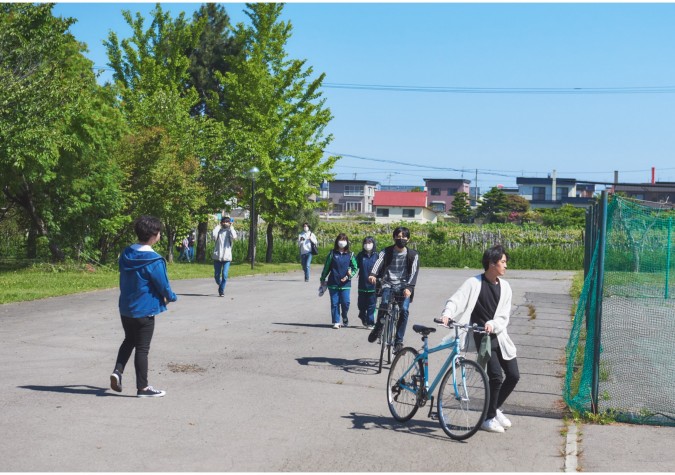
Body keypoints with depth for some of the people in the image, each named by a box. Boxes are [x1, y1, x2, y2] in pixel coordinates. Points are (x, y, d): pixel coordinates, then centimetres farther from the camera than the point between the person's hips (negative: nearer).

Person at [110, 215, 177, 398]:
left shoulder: (126, 254, 1)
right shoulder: (154, 261, -21)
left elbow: (123, 280, 11)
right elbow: (163, 286, -14)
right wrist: (171, 297, 6)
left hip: (125, 308, 6)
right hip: (144, 311, -6)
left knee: (129, 340, 24)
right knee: (142, 348, 3)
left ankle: (117, 370, 7)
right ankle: (142, 387, 12)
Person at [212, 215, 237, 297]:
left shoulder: (230, 231, 6)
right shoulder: (218, 230, 7)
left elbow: (234, 237, -16)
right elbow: (214, 235, -15)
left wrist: (231, 227, -5)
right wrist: (218, 226, -3)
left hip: (227, 257, -1)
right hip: (217, 256, 1)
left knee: (224, 275, -10)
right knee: (216, 275, 6)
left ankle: (221, 291, 2)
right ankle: (220, 284, 35)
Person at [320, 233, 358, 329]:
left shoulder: (350, 255, 5)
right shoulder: (332, 254, 4)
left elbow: (355, 268, 8)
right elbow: (326, 267, 9)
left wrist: (349, 275, -8)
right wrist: (323, 279, 12)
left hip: (345, 283, 0)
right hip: (333, 283, 0)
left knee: (345, 302, -7)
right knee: (334, 303, 1)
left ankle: (345, 317, 21)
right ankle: (336, 322, 9)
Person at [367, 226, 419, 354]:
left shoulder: (413, 255, 6)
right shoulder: (387, 252, 6)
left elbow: (414, 272, -6)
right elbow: (379, 263, -13)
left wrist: (409, 287, -24)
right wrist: (372, 274, -35)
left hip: (404, 287, 0)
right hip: (389, 285, 0)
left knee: (404, 310, -23)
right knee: (384, 302, -30)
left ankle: (398, 341, -13)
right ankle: (378, 328, -5)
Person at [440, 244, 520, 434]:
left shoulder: (504, 287, 7)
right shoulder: (474, 283, -6)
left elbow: (504, 317, 2)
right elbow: (456, 300, -14)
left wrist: (492, 324, -19)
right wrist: (447, 314, -34)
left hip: (499, 335, 6)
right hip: (482, 337, -6)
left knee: (514, 376, 4)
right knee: (496, 376, -14)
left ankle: (495, 408, 28)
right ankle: (489, 418, 4)